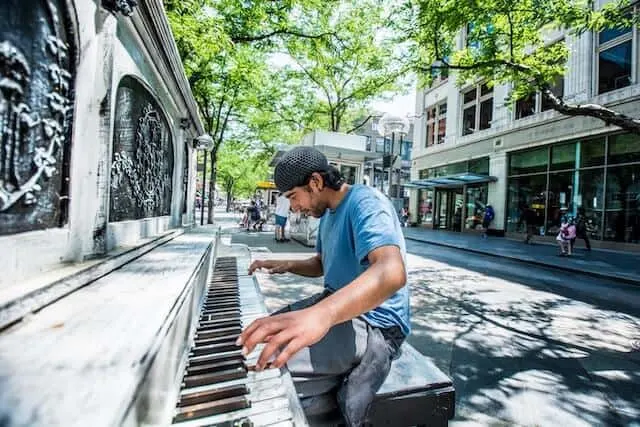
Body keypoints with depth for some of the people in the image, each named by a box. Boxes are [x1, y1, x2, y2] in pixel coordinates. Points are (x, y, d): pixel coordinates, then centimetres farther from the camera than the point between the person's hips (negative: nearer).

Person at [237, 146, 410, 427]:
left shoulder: (365, 202, -19)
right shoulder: (328, 213, 11)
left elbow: (392, 272, -37)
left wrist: (321, 314, -52)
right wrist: (286, 266, 5)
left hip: (373, 325, -9)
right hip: (336, 305, 10)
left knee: (261, 366, -24)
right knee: (256, 336, 11)